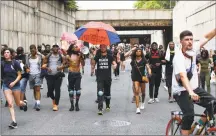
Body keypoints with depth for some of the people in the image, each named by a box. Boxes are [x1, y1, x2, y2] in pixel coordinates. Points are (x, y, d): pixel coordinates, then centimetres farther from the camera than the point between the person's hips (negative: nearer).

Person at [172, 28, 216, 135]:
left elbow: (207, 37, 3)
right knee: (189, 115, -25)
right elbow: (183, 76, -37)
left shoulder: (192, 50, -2)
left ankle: (200, 124, 14)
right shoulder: (178, 57, -23)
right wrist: (190, 92, -50)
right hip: (182, 91, -7)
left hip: (194, 88, 7)